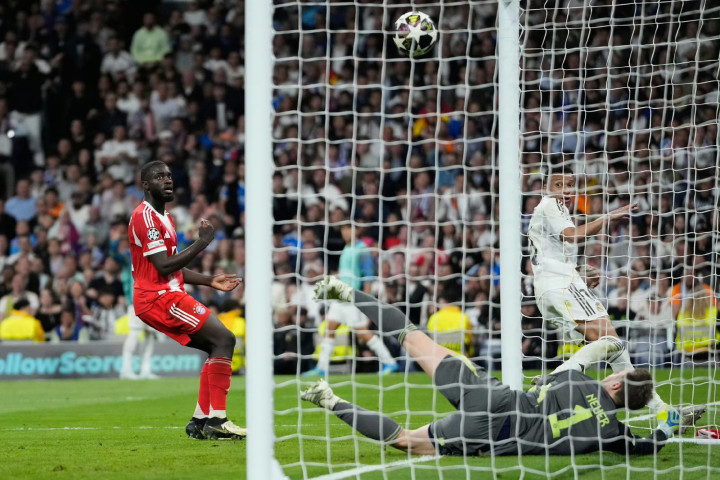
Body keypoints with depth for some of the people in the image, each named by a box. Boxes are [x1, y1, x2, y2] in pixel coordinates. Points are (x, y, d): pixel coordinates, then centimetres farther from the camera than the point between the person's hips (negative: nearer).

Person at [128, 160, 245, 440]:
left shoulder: (164, 218, 22)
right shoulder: (146, 217, -12)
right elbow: (164, 266, -19)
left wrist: (209, 281, 20)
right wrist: (202, 243, -15)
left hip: (167, 297, 10)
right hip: (159, 298, -10)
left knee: (218, 348, 10)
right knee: (224, 339, -15)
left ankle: (200, 421, 8)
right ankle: (216, 420, -19)